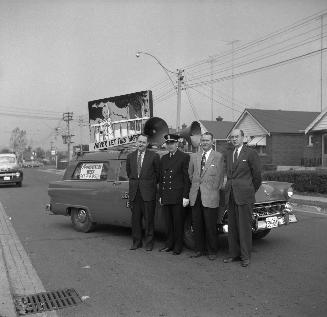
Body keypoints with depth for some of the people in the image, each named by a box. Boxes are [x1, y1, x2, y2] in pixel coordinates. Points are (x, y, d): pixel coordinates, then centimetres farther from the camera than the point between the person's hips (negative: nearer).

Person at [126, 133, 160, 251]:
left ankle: (149, 242, 12)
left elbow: (158, 172, 5)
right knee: (135, 218, 9)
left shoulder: (154, 156, -3)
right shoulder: (130, 156, 9)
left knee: (149, 219, 2)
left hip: (148, 192, -4)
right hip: (134, 192, 4)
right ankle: (136, 242, 19)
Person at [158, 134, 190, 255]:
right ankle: (169, 244, 23)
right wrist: (160, 195, 14)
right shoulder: (163, 158, 15)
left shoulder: (184, 157, -3)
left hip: (178, 197, -5)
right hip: (166, 197, 5)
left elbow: (187, 178, -6)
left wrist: (186, 196, -11)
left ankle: (178, 246, 13)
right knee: (168, 222, 11)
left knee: (178, 222, 2)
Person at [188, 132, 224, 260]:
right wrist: (195, 185, 11)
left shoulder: (218, 156, 2)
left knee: (210, 226, 0)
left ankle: (212, 251, 12)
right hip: (195, 195, 4)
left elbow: (219, 177, 1)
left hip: (210, 196, -4)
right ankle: (199, 249, 21)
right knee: (197, 225, 9)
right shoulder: (194, 157, 13)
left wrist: (213, 191, -2)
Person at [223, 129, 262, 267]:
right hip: (230, 194, 6)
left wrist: (251, 191, 7)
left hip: (244, 195, -5)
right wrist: (230, 188, 10)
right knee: (232, 227, 10)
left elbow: (257, 175, 0)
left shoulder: (251, 153, -4)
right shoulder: (228, 154, 14)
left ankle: (245, 256, 9)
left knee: (245, 227, -1)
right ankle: (234, 254, 20)